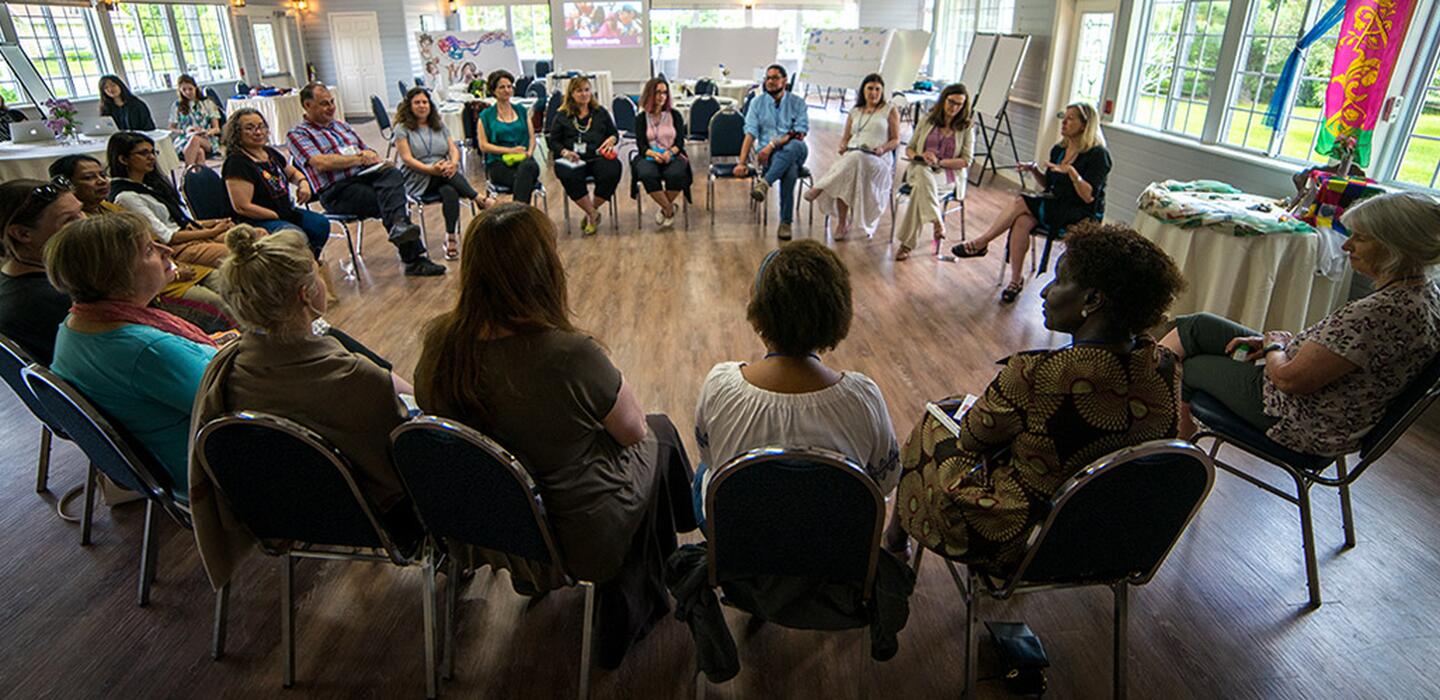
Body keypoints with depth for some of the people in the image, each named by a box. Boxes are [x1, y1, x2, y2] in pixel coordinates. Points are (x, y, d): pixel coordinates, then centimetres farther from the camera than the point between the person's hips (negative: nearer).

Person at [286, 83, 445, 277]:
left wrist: (371, 156, 2)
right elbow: (321, 163, -13)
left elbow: (369, 152, 28)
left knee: (392, 174, -31)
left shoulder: (342, 126, 28)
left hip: (364, 177, 5)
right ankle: (414, 259, -37)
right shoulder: (297, 135, 5)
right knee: (390, 202, -30)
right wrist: (359, 158, -6)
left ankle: (399, 225, -50)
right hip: (337, 190, -5)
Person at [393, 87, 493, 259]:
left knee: (450, 191, -34)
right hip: (417, 179, -3)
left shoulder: (439, 125, 19)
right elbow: (407, 159, -7)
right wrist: (431, 169, -24)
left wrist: (453, 163, -17)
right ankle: (480, 200, -35)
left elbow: (453, 150, 8)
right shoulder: (402, 128, 5)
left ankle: (452, 238, -36)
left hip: (444, 175, 3)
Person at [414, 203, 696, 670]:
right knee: (659, 436, 22)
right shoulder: (570, 355, -32)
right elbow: (633, 430, -17)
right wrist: (616, 383, 4)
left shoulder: (440, 343, -14)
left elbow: (427, 407, 6)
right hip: (580, 535, -6)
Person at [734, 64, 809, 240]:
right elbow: (750, 135, 2)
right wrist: (742, 163, -11)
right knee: (790, 170, -37)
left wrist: (773, 145, -18)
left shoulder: (797, 102, 7)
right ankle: (786, 221, -32)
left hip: (794, 152, 0)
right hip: (767, 155, 0)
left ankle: (764, 183, -40)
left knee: (794, 146, -41)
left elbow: (800, 134, -7)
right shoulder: (757, 103, 11)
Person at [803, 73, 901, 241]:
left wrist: (883, 148, -12)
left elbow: (896, 140, 10)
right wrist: (842, 146, -1)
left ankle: (819, 189, -34)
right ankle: (842, 224, -32)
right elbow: (845, 137, 24)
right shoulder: (855, 112, 25)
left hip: (878, 160, -2)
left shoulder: (890, 110, 15)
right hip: (851, 156, 3)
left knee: (856, 159, -41)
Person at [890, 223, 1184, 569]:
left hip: (1016, 543, -6)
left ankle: (894, 539, 43)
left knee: (930, 426, 19)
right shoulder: (1164, 366, -12)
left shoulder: (1036, 374, -34)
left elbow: (974, 437, -16)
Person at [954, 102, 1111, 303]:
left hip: (1082, 216, -6)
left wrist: (1071, 172, -33)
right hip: (1055, 207, 6)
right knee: (1022, 221, -27)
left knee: (1021, 203, -25)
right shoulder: (1059, 149, 9)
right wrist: (1034, 170, -1)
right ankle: (1016, 280, -22)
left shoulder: (1098, 155, -11)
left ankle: (981, 243, -14)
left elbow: (1089, 197, -19)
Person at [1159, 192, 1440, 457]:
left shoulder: (1382, 312, -32)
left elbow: (1290, 379, -28)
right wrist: (1279, 343, 2)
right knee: (1196, 326, 9)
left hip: (1305, 426, -9)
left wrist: (1273, 345, -6)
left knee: (1188, 366, 9)